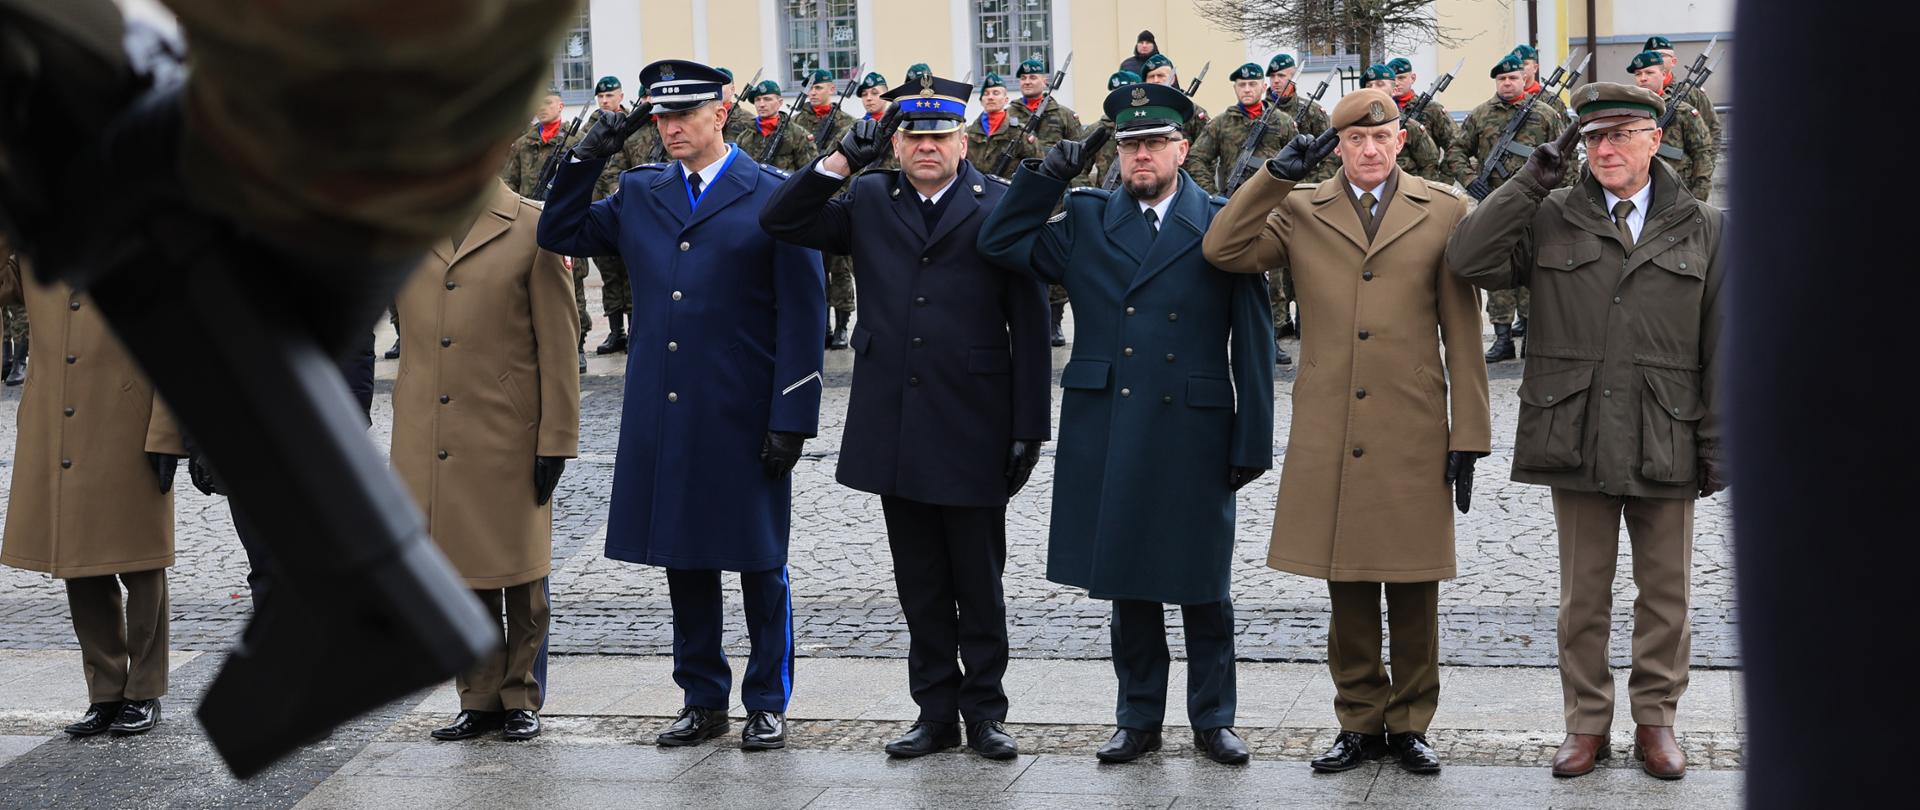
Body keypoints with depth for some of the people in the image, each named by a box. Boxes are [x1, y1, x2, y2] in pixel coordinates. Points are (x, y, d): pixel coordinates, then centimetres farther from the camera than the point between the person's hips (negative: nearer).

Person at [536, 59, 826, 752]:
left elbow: (802, 319, -6)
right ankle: (703, 700, 23)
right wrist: (587, 159, 3)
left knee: (759, 563, 5)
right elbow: (559, 236, 16)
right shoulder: (639, 195, 11)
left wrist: (790, 420, -12)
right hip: (663, 418, 5)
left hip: (744, 420, -5)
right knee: (683, 559, 11)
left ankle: (767, 703, 17)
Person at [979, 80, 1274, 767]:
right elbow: (1001, 244, 7)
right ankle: (1139, 718, 23)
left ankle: (1212, 718, 21)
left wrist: (1252, 443, -4)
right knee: (1127, 585, 10)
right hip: (1109, 439, 2)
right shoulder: (1086, 221, 8)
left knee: (1202, 587, 7)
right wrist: (1048, 175, -1)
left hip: (1194, 439, -2)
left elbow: (1252, 343, -1)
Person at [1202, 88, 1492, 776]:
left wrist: (1469, 436, 0)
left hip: (1414, 435, -1)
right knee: (1347, 592, 8)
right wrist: (1277, 173, -10)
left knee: (1413, 595, 6)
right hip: (1329, 437, 1)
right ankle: (1360, 722, 21)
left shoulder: (1443, 211, 6)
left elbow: (1462, 333, 4)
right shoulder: (1299, 211, 8)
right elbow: (1222, 251, -7)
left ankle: (1409, 724, 20)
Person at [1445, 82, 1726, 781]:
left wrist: (1718, 443, 1)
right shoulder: (1551, 219, 4)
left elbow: (1721, 349, 5)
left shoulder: (1703, 230, 5)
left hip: (1666, 446, 0)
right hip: (1576, 440, 0)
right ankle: (1587, 723, 20)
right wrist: (1531, 181, -11)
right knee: (1582, 597, 9)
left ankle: (1655, 719, 24)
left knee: (1665, 595, 10)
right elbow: (1468, 260, -10)